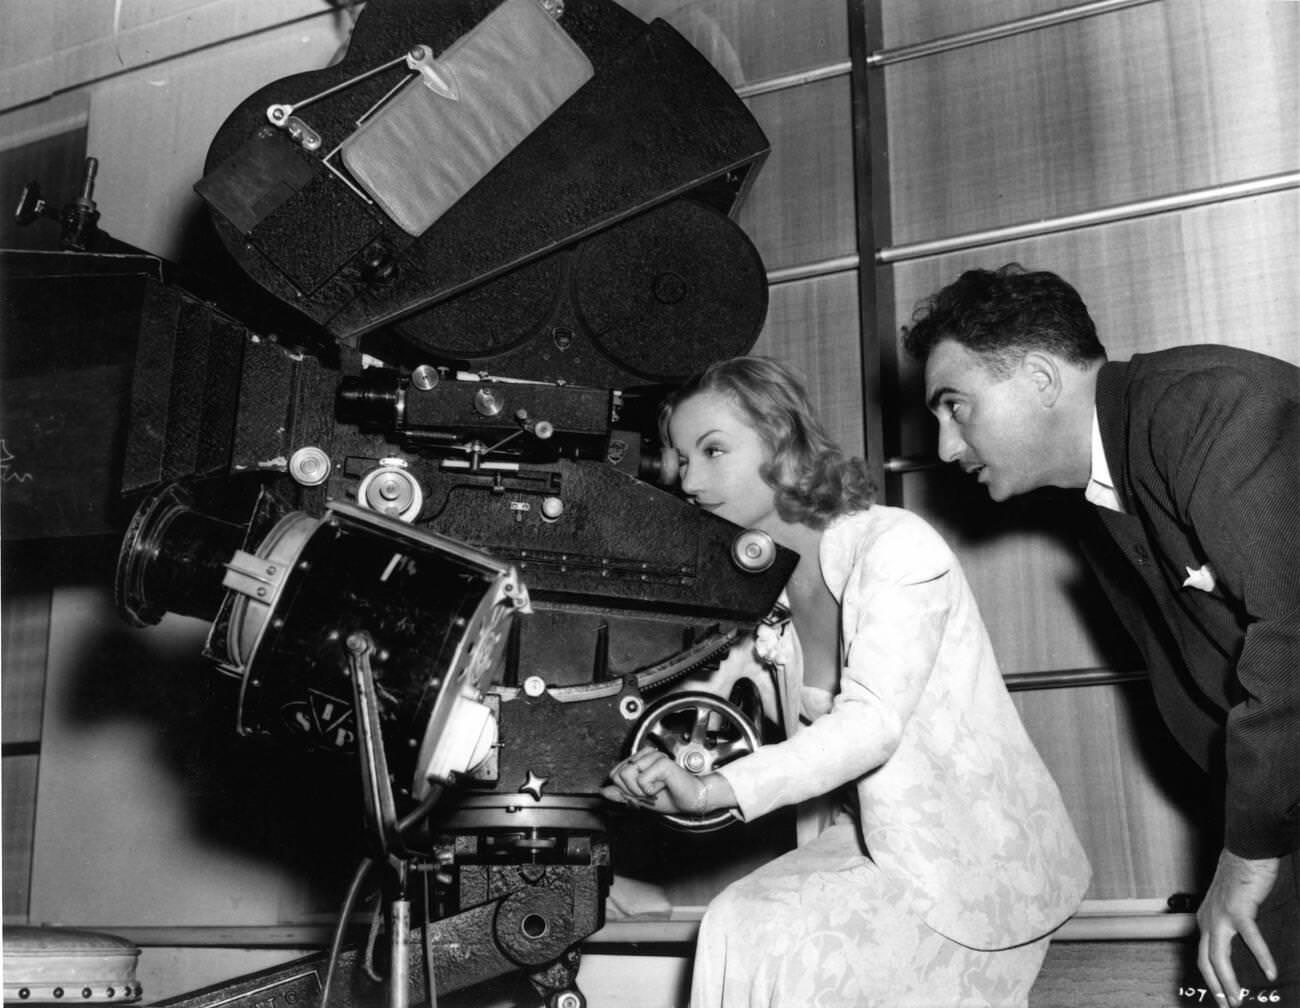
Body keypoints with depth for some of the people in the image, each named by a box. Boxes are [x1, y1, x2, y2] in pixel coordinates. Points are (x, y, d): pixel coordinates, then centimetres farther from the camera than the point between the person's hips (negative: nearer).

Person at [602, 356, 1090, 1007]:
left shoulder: (898, 545, -18)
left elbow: (872, 723, -29)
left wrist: (713, 791, -37)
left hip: (983, 857, -6)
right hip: (879, 838, 6)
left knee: (785, 951, -19)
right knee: (737, 924, -12)